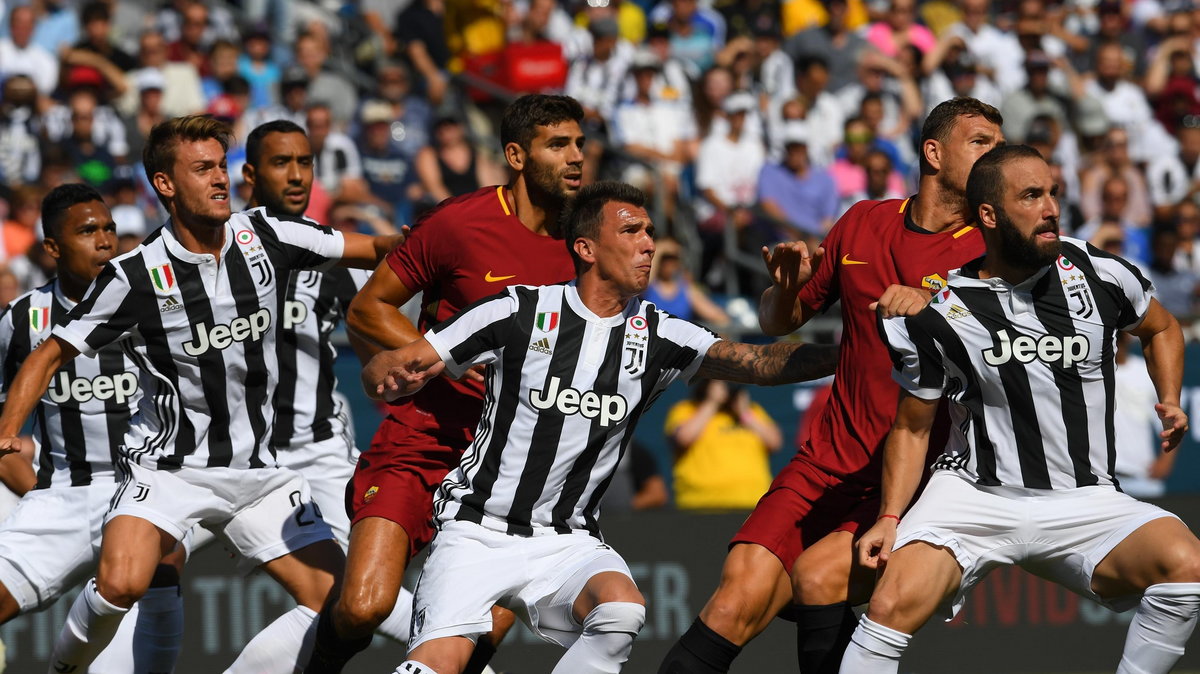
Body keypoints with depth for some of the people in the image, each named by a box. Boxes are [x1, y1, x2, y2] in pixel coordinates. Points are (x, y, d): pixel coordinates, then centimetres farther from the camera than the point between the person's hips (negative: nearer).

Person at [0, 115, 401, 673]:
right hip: (167, 467, -4)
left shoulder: (263, 239, -1)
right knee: (121, 584, -29)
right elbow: (51, 355, -3)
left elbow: (377, 250, 6)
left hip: (256, 471, 5)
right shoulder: (135, 276, -11)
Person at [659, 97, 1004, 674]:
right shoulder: (862, 225, 12)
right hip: (828, 465, 3)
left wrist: (931, 306, -32)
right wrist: (784, 285, 1)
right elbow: (779, 322, 23)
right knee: (739, 599, -14)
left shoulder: (989, 252, 0)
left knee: (818, 576, -27)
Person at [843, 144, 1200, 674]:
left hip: (1084, 505, 2)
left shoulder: (1098, 275, -1)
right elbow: (912, 427, 8)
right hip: (975, 492, -1)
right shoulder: (939, 314, -4)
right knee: (895, 605, -28)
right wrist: (890, 518, -3)